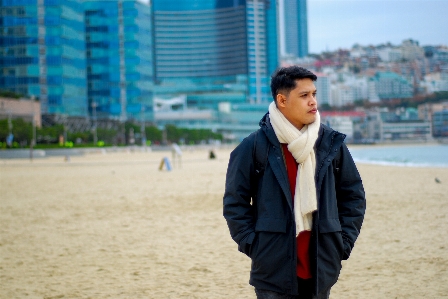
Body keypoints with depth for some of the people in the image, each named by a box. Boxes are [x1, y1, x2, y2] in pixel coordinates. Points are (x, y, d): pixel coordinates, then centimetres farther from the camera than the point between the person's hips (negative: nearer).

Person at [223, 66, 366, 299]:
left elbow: (354, 196, 13)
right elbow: (234, 202, 0)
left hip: (320, 272, 3)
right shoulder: (254, 146, -4)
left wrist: (343, 243, 5)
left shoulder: (332, 143, 6)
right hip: (273, 273, -3)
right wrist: (253, 245, -6)